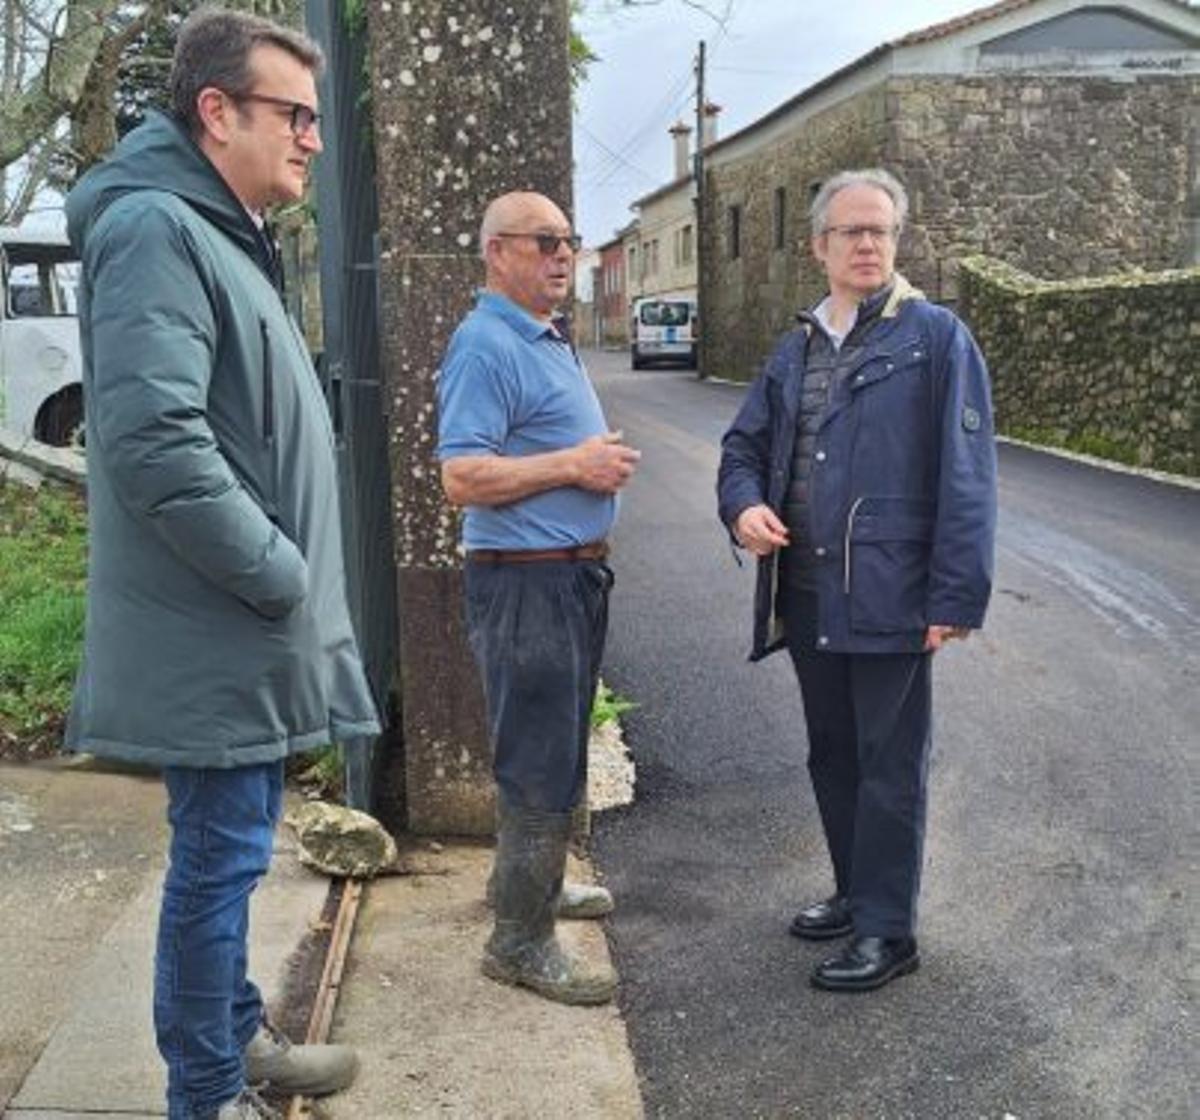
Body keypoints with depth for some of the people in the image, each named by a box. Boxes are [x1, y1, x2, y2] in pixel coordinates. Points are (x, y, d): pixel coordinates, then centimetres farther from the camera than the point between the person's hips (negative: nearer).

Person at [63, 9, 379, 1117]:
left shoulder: (226, 234, 16)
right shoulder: (157, 228, -16)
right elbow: (153, 442, -27)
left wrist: (290, 580, 15)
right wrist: (280, 577, -20)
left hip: (247, 626, 10)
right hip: (217, 633, -10)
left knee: (232, 849, 20)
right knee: (219, 858, 2)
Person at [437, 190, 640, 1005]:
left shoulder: (552, 341, 15)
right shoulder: (486, 346, -17)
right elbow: (464, 478, -25)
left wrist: (603, 461, 6)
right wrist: (573, 465, -20)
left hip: (576, 573, 10)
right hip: (526, 580, -10)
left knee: (556, 750, 21)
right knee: (539, 763, -4)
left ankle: (537, 882, 38)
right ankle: (521, 940, 8)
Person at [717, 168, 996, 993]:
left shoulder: (935, 337, -5)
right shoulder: (795, 350, 13)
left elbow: (966, 475, -10)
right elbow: (745, 445, 20)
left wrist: (956, 598, -15)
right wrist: (744, 505, -3)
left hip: (890, 597, -6)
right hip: (806, 596, 7)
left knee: (890, 767, 4)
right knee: (832, 756, 18)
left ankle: (888, 931, 17)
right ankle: (857, 892, 36)